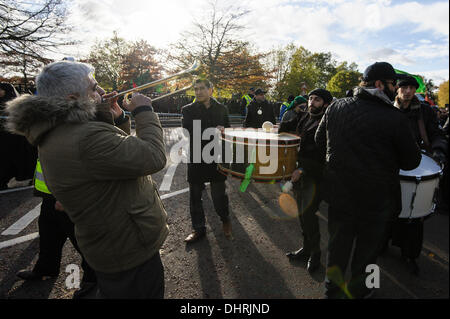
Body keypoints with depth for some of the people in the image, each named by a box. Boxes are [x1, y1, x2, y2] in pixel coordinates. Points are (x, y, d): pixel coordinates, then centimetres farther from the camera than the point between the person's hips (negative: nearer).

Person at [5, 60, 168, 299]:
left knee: (110, 291, 32)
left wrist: (115, 119, 2)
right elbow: (154, 158, -31)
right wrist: (144, 112, -18)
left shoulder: (54, 134, 4)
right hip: (130, 252, -10)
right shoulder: (86, 138, -32)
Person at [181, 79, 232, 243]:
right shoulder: (188, 110, 1)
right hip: (196, 160, 0)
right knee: (195, 196, 10)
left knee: (219, 195, 3)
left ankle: (225, 220, 34)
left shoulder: (221, 109, 7)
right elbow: (190, 133, -13)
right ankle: (198, 229, 30)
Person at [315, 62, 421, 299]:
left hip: (339, 192, 4)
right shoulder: (394, 118, -18)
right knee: (366, 249, 18)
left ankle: (332, 289, 40)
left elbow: (320, 141, 7)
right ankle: (357, 291, 39)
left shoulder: (336, 107, -6)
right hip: (376, 199, -4)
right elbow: (411, 162, -8)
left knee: (338, 244, 21)